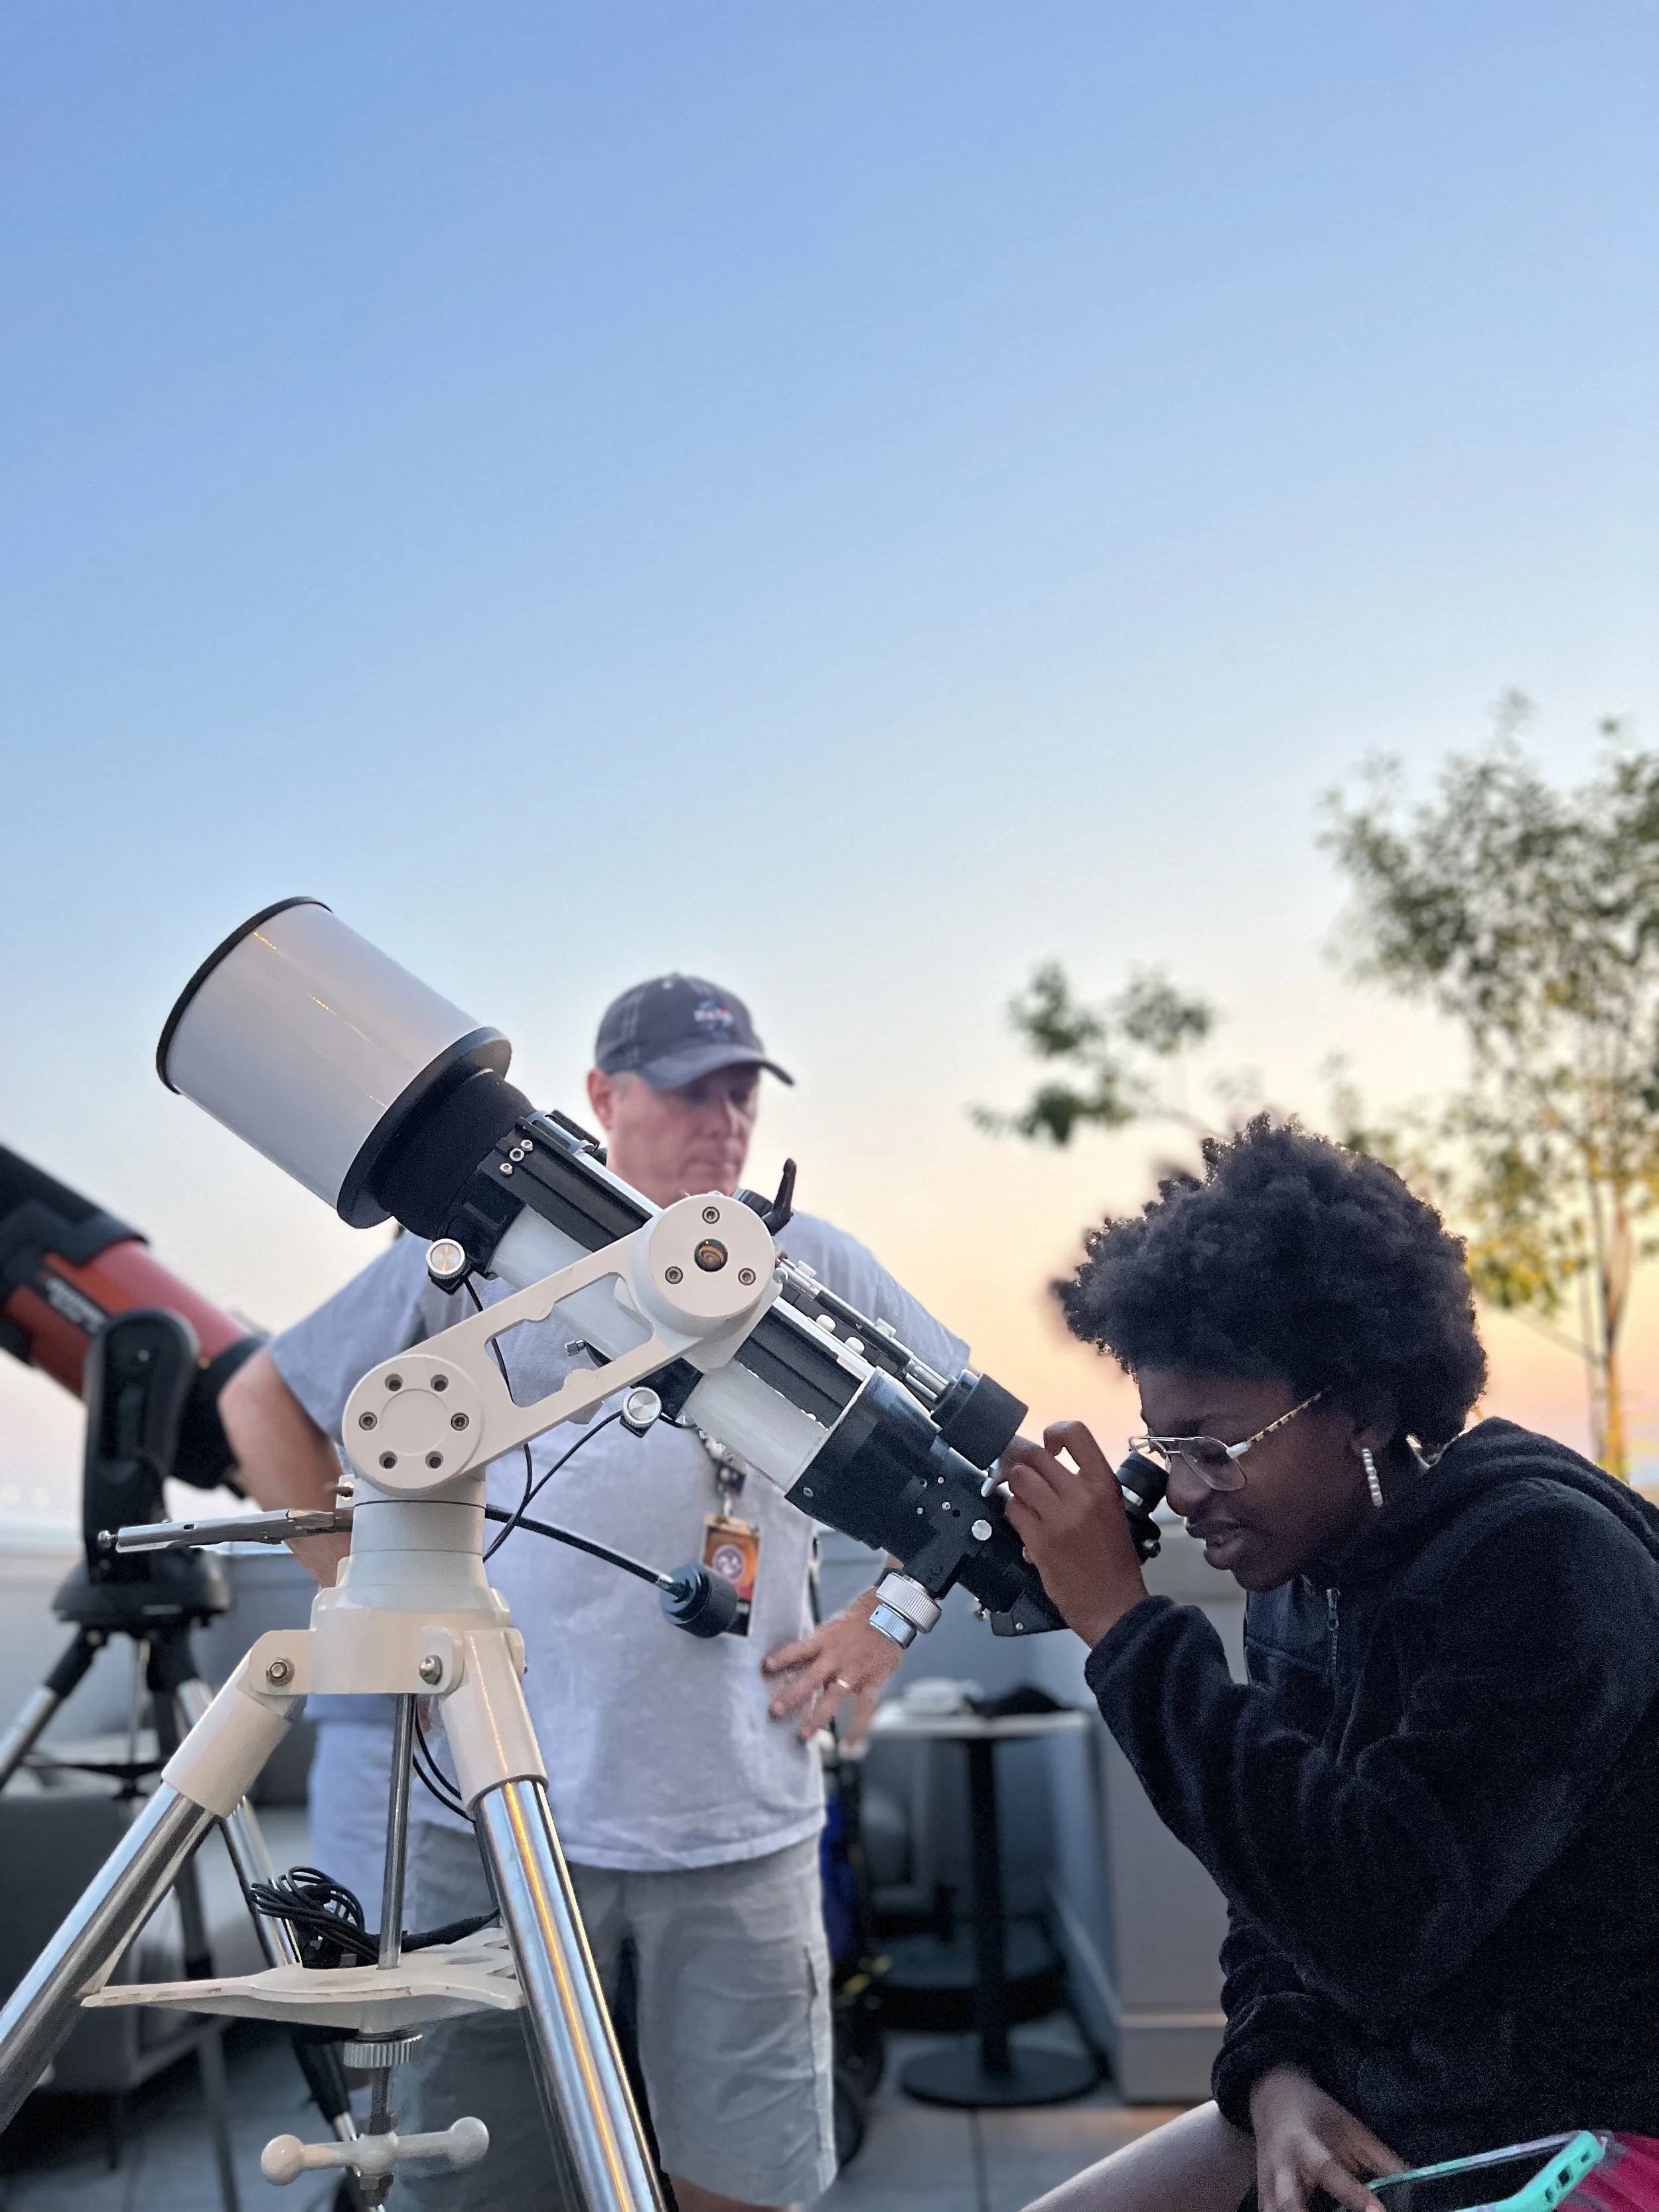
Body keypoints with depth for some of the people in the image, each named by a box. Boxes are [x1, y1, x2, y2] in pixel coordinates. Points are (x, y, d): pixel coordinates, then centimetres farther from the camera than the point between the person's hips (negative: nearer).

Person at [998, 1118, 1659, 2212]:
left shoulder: (1543, 1557, -22)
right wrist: (1276, 2069, -11)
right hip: (1354, 2115, 7)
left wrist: (1125, 1623, -29)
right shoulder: (1298, 1583, 1)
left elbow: (1380, 1923, -30)